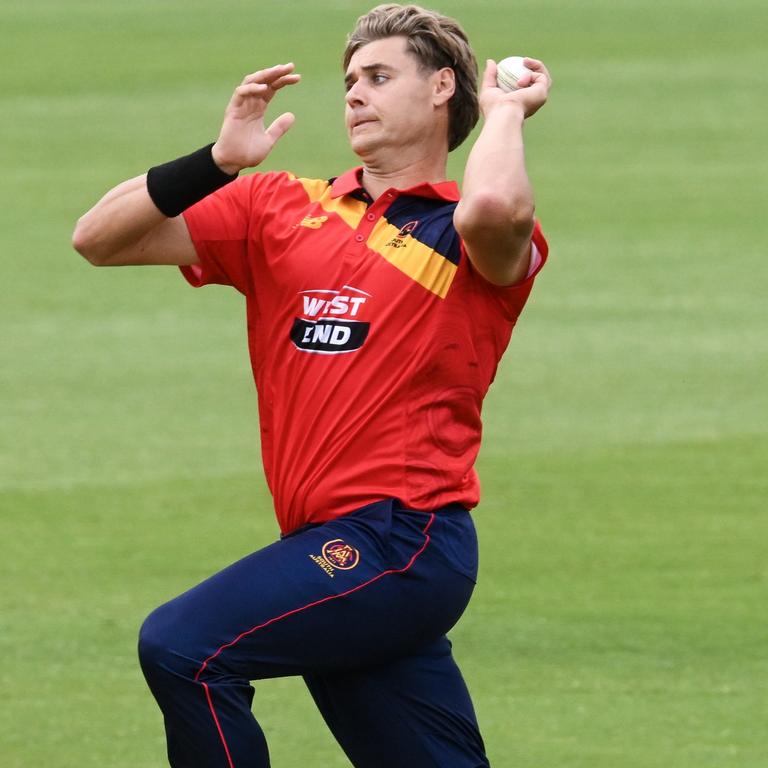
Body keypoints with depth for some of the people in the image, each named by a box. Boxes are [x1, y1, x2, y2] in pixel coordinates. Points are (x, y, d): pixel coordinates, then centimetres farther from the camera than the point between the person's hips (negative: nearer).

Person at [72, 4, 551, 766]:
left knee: (182, 646, -21)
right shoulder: (282, 210, 14)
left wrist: (503, 113, -7)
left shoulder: (474, 239, 0)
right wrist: (217, 161, -3)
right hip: (344, 556, 6)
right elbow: (99, 238, 10)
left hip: (400, 537, -6)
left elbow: (492, 209, -27)